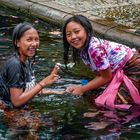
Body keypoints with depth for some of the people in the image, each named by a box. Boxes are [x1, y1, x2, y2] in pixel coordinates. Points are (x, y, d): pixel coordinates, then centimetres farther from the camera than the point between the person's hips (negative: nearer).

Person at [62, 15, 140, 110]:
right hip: (121, 72, 10)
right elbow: (100, 75, 9)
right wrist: (81, 87, -2)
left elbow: (106, 77, -16)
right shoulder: (82, 51, 3)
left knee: (114, 101, -19)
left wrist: (82, 90, -9)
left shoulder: (95, 47, -25)